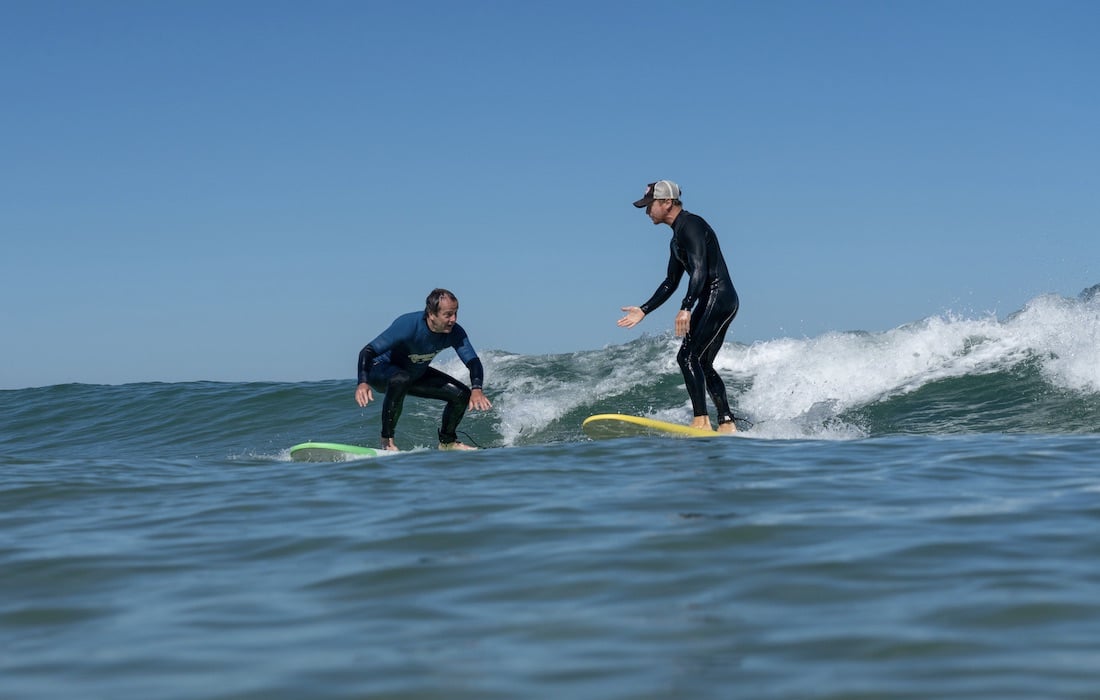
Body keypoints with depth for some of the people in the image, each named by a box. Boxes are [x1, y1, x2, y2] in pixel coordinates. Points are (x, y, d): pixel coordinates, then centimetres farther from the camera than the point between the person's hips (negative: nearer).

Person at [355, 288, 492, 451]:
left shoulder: (455, 332, -19)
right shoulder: (408, 325, -35)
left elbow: (473, 362, -21)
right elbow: (367, 352, -37)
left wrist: (476, 389, -43)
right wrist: (363, 383, -54)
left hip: (416, 374, 6)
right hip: (381, 372, -6)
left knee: (462, 394, -4)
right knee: (401, 379, -40)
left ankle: (447, 442, 18)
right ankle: (387, 440, -29)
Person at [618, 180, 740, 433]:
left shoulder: (691, 225, -11)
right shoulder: (678, 238, 21)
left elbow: (700, 270, -24)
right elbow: (671, 282, 27)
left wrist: (686, 308, -33)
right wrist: (644, 311, 24)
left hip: (719, 297, -10)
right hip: (709, 302, 10)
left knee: (688, 356, -17)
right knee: (702, 365, 11)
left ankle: (701, 421, -22)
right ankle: (727, 424, 11)